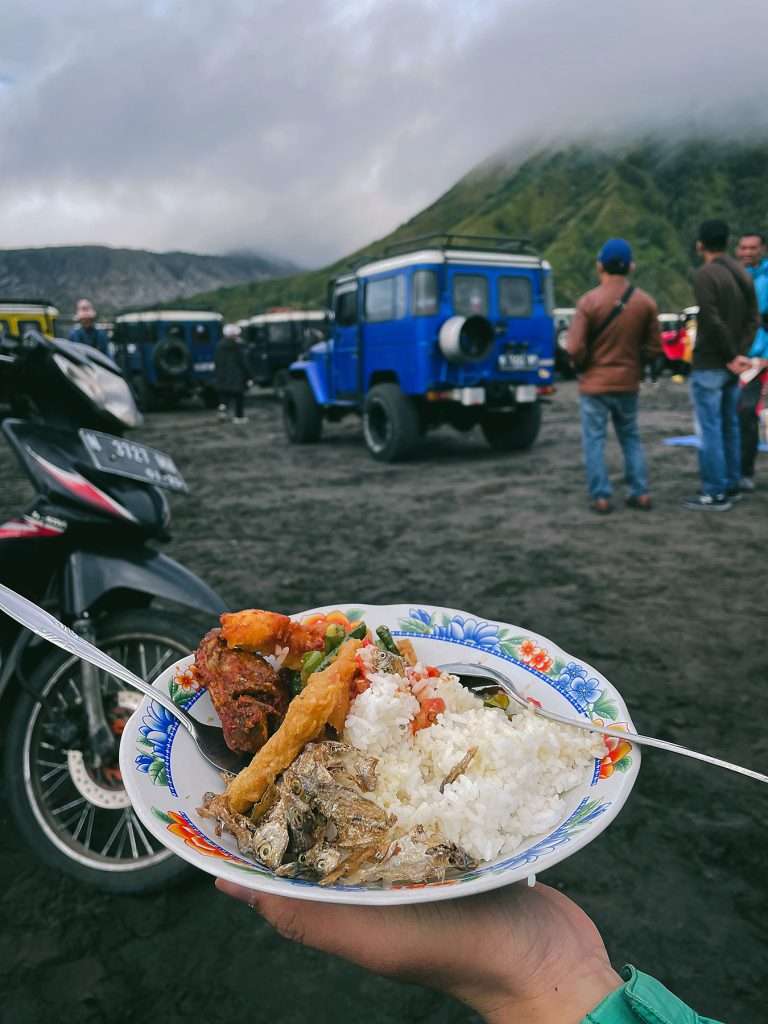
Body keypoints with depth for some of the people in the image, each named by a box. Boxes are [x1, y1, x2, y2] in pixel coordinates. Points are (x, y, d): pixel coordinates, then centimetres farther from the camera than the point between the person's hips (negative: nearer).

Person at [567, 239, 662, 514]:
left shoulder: (588, 302, -14)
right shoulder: (646, 302, -2)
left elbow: (575, 349, -16)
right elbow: (654, 348, 1)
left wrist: (582, 366, 4)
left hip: (595, 383, -3)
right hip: (629, 383, 4)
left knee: (594, 440, 6)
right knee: (630, 437, 18)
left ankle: (601, 497, 4)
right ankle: (640, 493, 16)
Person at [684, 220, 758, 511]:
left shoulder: (705, 275, -13)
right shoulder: (742, 273, 12)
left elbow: (713, 323, -20)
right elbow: (753, 319, 8)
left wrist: (732, 355, -11)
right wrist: (739, 354, -1)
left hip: (709, 364, -8)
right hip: (731, 364, 8)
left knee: (710, 429, -4)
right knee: (730, 426, 14)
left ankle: (715, 494, -2)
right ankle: (731, 485, 22)